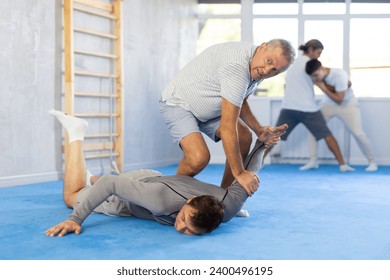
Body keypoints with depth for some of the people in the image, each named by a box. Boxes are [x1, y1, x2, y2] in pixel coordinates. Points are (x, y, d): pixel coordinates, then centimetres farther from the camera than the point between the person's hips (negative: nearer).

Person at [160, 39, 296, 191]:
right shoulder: (237, 66, -35)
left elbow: (239, 102, 10)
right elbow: (227, 127, -34)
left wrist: (259, 130, -7)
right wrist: (239, 172, -29)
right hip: (178, 103, -9)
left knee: (244, 137, -3)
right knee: (200, 157, -27)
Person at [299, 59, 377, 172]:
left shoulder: (339, 75, -33)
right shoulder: (318, 76, -17)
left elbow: (339, 100, -28)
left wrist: (323, 88, -33)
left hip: (347, 105, -5)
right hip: (328, 105, 5)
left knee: (358, 133, -11)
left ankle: (372, 162, 7)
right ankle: (313, 160, -2)